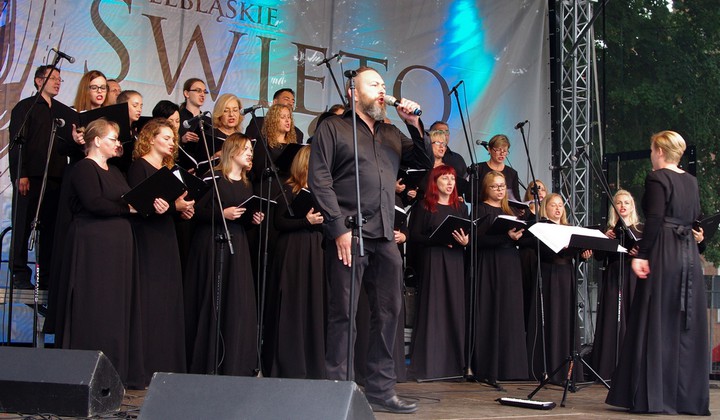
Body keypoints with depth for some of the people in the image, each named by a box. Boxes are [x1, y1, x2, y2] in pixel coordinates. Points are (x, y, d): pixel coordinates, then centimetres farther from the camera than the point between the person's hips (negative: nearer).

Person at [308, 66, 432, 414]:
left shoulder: (392, 134, 22)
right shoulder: (333, 128, 3)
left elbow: (425, 162, 19)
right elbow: (319, 180, -5)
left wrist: (414, 124, 6)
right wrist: (339, 228, -14)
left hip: (385, 237, 6)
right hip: (349, 235, -6)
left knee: (388, 312, 7)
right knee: (343, 314, -4)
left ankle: (381, 390, 16)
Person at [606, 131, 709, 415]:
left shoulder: (657, 178, -7)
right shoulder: (691, 181, 14)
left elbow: (654, 220, -17)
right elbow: (695, 218, 14)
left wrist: (641, 255, -18)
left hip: (663, 255, -7)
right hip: (689, 254, 7)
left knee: (656, 324, -2)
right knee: (687, 326, 9)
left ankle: (654, 395, 0)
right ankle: (689, 396, 13)